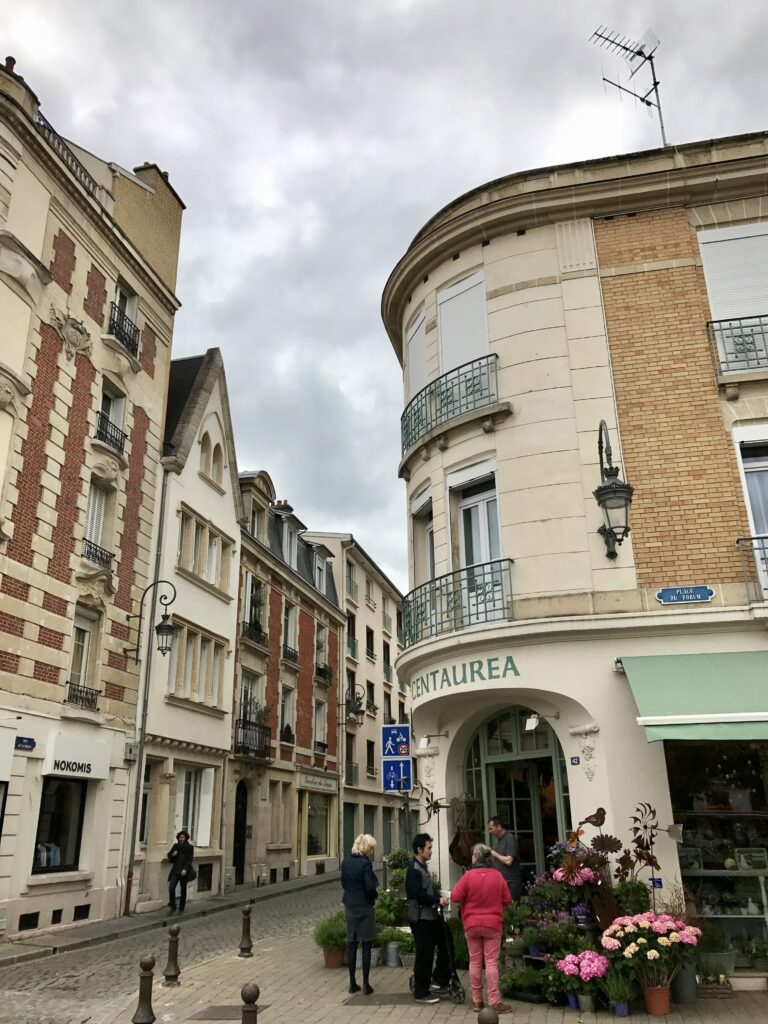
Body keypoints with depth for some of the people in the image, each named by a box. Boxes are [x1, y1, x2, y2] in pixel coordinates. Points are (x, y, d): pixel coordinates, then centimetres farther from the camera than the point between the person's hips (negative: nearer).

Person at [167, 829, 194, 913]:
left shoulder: (190, 847, 0)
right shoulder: (175, 846, 10)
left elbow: (189, 859, -7)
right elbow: (169, 855, 17)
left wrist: (185, 869, -20)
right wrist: (172, 854, -6)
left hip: (184, 871, -2)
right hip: (175, 870, 2)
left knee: (183, 890, 4)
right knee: (171, 887, -14)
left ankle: (181, 909, 16)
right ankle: (172, 906, 2)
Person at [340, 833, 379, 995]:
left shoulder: (346, 861, 3)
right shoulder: (365, 863, -17)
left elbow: (344, 883, 11)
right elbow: (370, 886, -19)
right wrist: (375, 895, 0)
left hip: (349, 905, 6)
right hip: (364, 906, -6)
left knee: (351, 944, 12)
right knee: (366, 945, 4)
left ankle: (352, 983, 18)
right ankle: (365, 984, 7)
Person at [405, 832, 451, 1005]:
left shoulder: (423, 867, 12)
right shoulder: (414, 870, -19)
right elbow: (419, 896, -25)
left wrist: (439, 897, 1)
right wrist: (438, 900, -15)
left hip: (431, 916, 10)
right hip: (421, 918, -10)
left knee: (445, 945, 15)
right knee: (424, 956, 0)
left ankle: (439, 980, 25)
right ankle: (421, 993, 12)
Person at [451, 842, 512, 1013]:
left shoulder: (468, 875, -12)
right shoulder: (497, 876, -7)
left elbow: (455, 897, -9)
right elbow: (507, 900, 0)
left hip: (471, 925, 0)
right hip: (492, 924, 0)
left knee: (475, 961, 11)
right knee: (491, 962, 3)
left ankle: (477, 1000, 17)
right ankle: (494, 1002, 1)